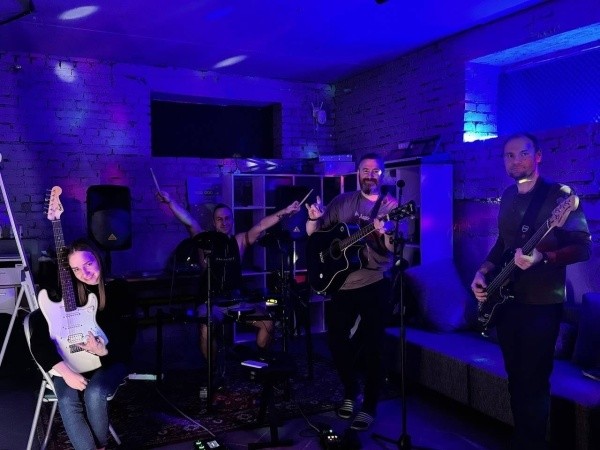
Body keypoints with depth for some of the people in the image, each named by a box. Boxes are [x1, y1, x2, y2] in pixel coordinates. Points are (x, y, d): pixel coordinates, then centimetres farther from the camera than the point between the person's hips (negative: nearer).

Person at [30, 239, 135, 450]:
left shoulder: (117, 289, -5)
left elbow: (128, 335, -2)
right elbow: (39, 339, -14)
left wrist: (104, 351, -23)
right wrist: (65, 371, -25)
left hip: (111, 359, -1)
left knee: (94, 394, -31)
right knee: (68, 401, -29)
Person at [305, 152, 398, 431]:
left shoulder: (390, 205, 0)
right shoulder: (342, 201, 8)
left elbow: (393, 248, -10)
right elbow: (312, 234, 8)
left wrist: (384, 233, -31)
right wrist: (314, 219, -13)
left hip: (374, 284, -3)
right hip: (340, 282, 4)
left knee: (371, 346, -1)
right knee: (336, 341, 9)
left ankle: (369, 407, 13)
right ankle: (350, 393, 32)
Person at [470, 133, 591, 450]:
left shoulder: (559, 195, -10)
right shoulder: (508, 197, 12)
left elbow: (583, 247, -13)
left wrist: (543, 257, -28)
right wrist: (484, 271, 5)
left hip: (542, 303, -7)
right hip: (507, 299, 7)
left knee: (533, 382, -4)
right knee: (515, 377, 15)